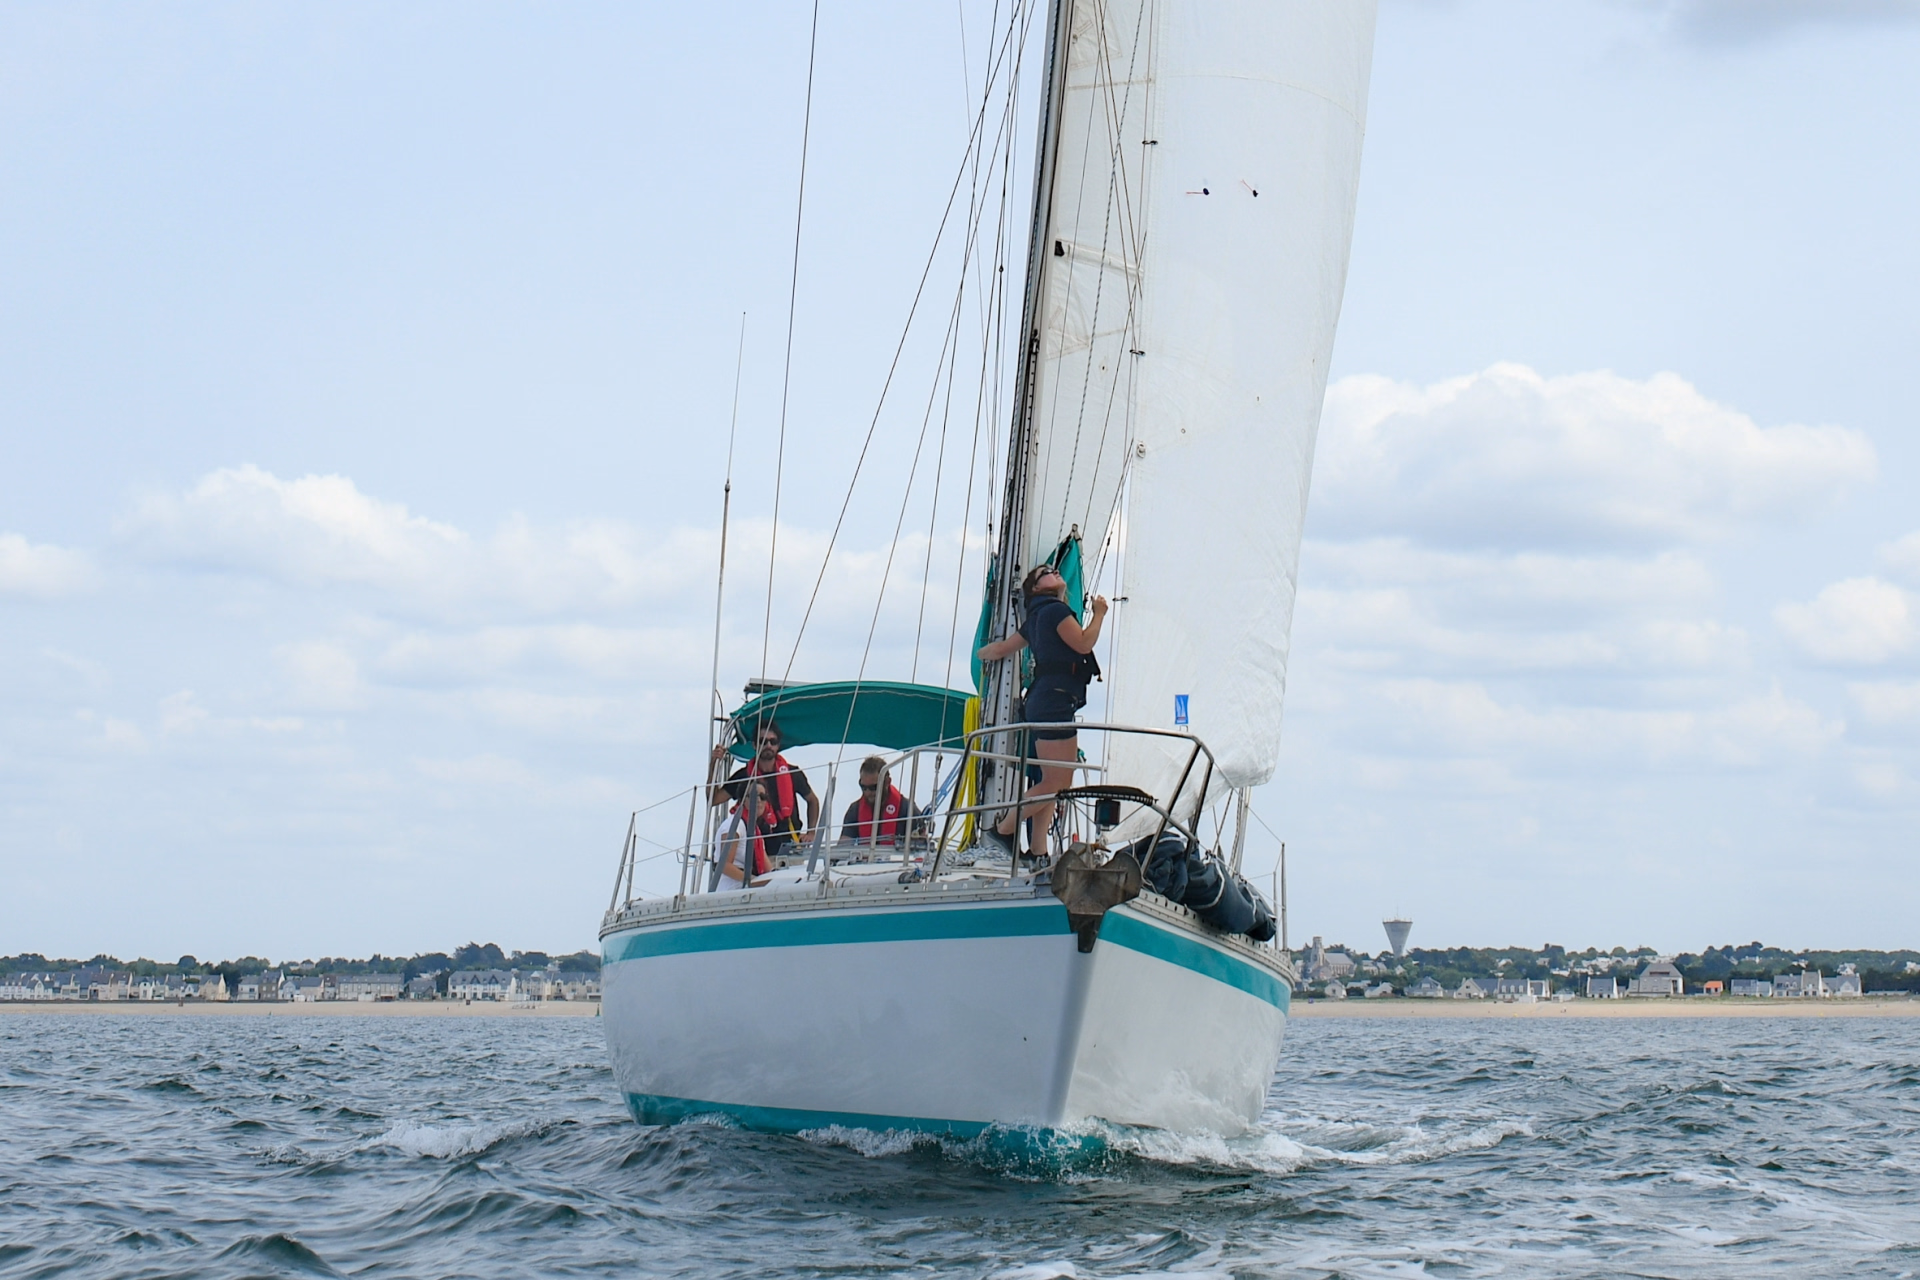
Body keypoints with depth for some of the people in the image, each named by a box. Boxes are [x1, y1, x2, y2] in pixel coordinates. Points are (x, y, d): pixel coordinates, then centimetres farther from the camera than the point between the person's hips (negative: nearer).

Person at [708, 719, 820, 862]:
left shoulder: (791, 774, 6)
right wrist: (714, 766, -6)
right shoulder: (744, 776, 6)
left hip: (788, 849, 0)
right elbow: (714, 799, 2)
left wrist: (810, 833, 11)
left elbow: (813, 801, 21)